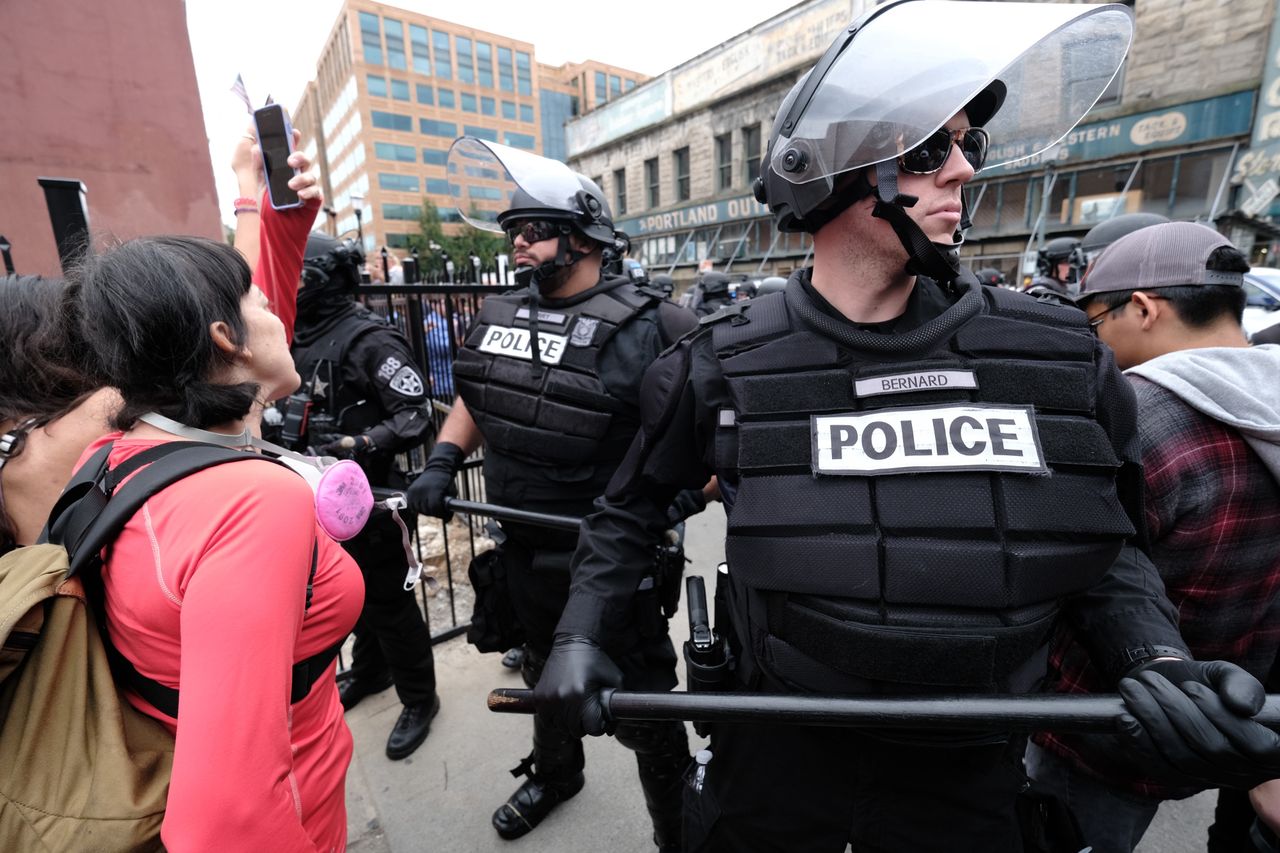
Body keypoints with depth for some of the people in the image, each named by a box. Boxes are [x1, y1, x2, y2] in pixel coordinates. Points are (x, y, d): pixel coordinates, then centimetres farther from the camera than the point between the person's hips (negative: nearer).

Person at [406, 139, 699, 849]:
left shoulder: (645, 326, -17)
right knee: (545, 676, 30)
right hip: (523, 550, 7)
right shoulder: (498, 316, 4)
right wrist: (442, 462, 4)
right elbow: (472, 399, 17)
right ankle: (554, 774, 60)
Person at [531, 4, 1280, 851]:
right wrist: (579, 636, -9)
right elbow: (630, 510, -2)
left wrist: (1158, 657, -12)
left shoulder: (1061, 359, -9)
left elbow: (1108, 542, 5)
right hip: (778, 752, -2)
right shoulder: (725, 367, -16)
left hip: (970, 776, 3)